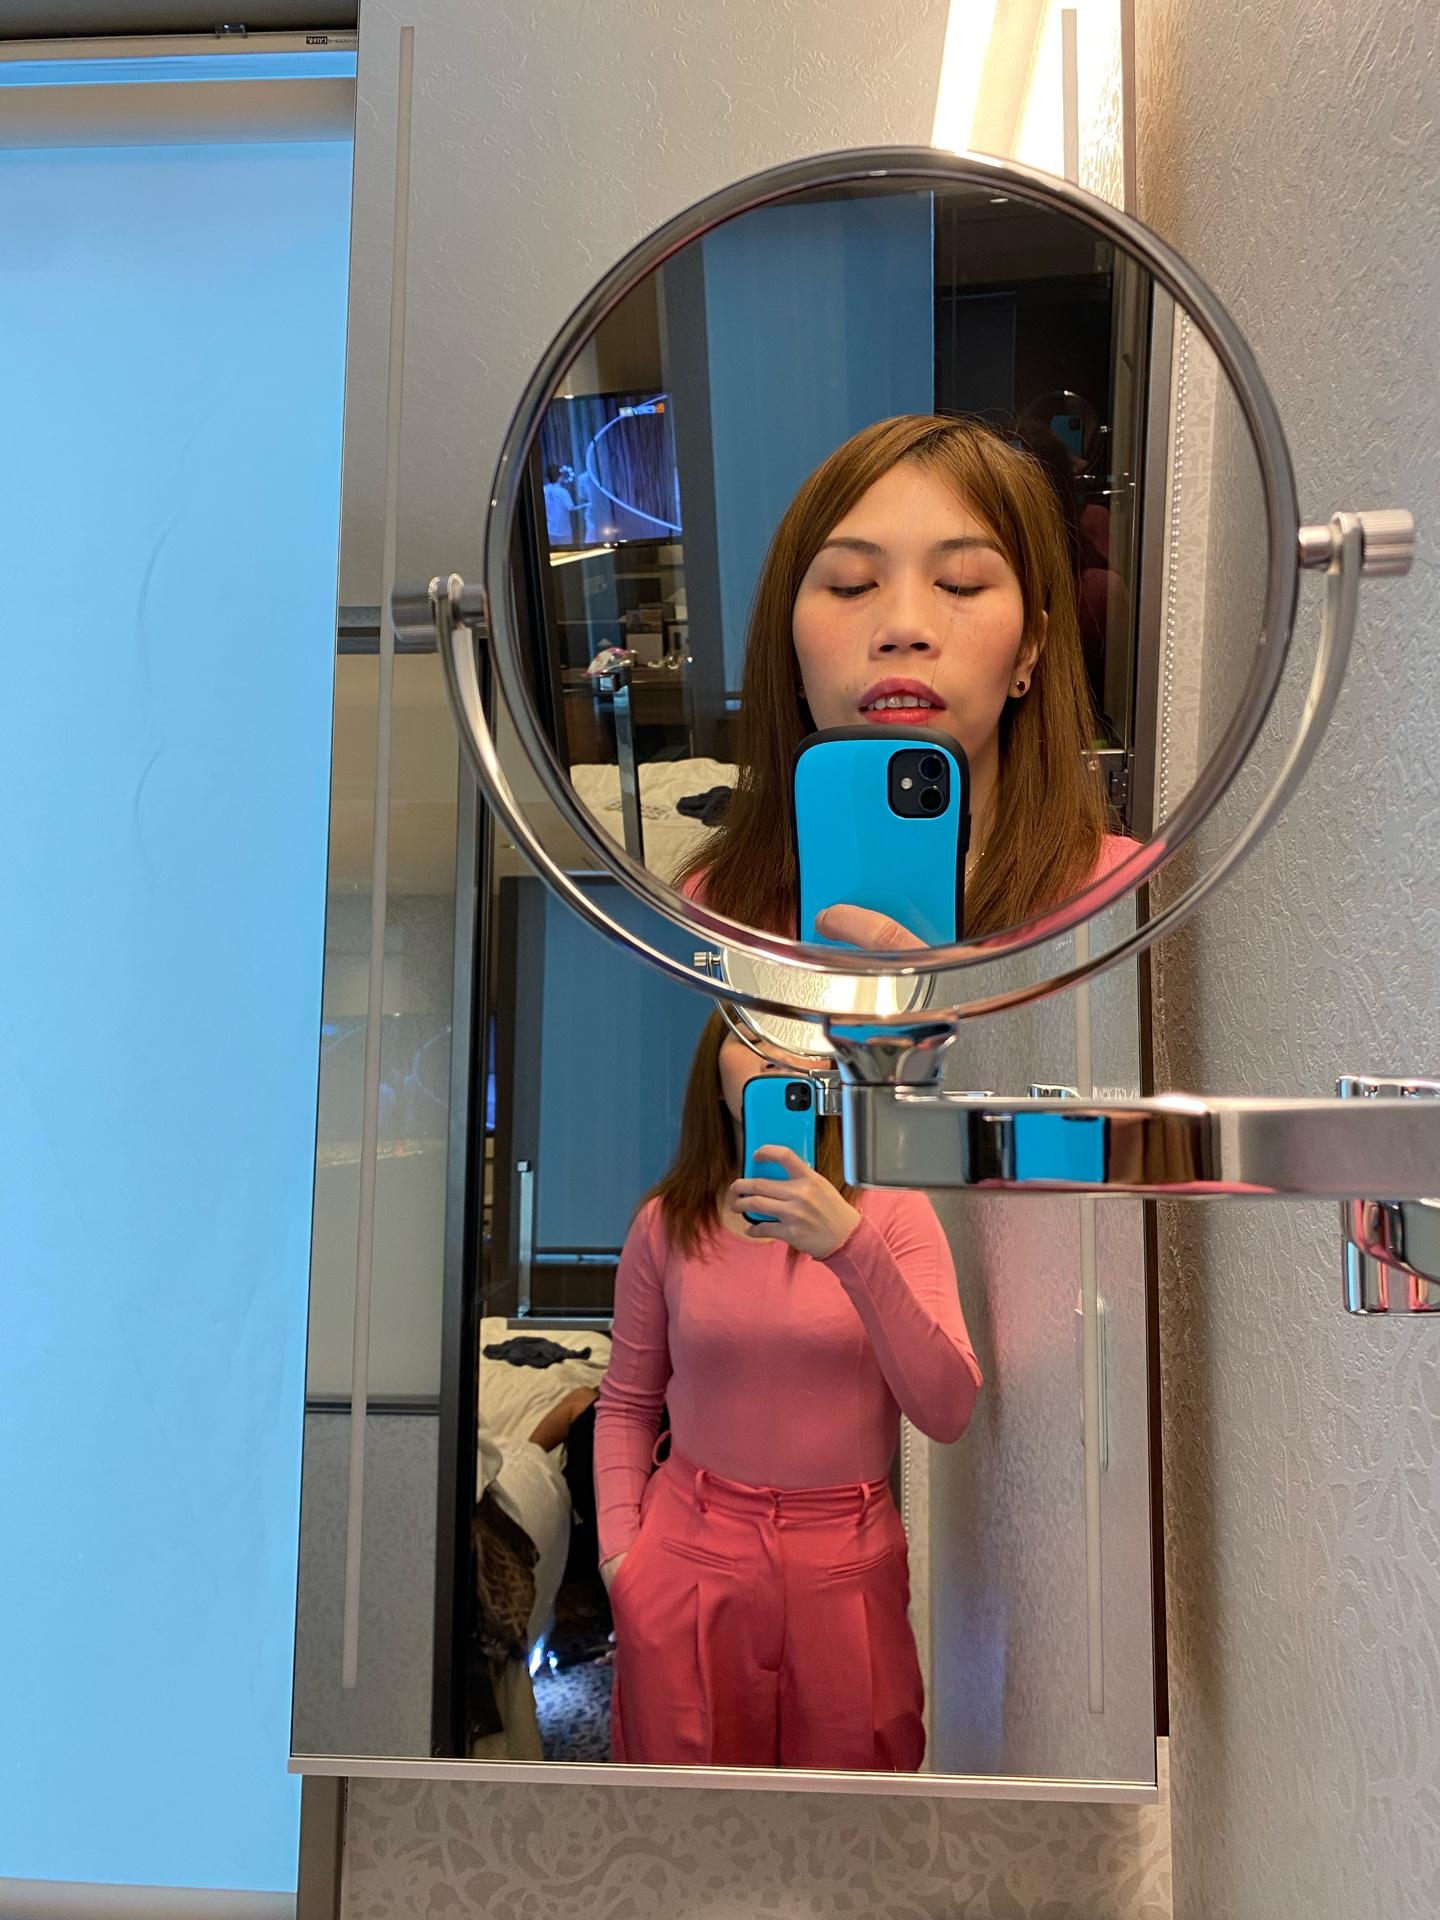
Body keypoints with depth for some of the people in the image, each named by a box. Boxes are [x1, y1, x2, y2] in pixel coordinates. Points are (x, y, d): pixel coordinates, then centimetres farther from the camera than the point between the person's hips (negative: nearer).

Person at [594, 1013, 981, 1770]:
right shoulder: (666, 1223, -3)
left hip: (847, 1563, 0)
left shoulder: (893, 1213, -7)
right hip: (688, 1557, 1)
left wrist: (852, 1250, -29)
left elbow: (948, 1412, -18)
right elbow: (626, 1402, 8)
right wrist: (617, 1545, -4)